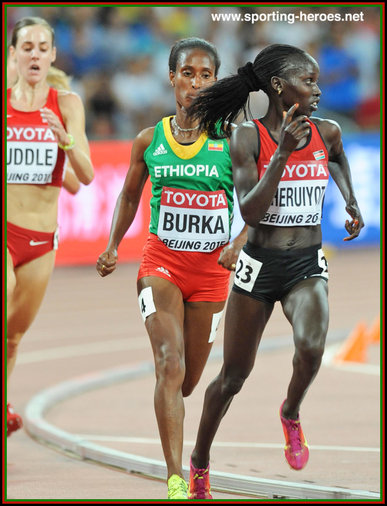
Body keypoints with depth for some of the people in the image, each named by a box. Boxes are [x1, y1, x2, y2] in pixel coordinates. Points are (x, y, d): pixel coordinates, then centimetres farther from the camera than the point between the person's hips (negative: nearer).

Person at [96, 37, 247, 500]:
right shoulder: (149, 141, 1)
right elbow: (129, 195, 17)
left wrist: (238, 244, -15)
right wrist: (112, 248, 6)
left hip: (211, 268, 0)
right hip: (161, 262, 0)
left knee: (188, 380, 9)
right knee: (170, 367, -18)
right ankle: (175, 481, -22)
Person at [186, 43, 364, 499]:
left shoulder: (326, 133, 2)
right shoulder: (247, 138, -10)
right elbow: (248, 211, -19)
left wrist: (351, 205, 17)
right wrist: (283, 153, -24)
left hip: (307, 266, 2)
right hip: (259, 264, -2)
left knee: (311, 347, -28)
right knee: (233, 375, 7)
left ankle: (291, 414, 4)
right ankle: (200, 459, 30)